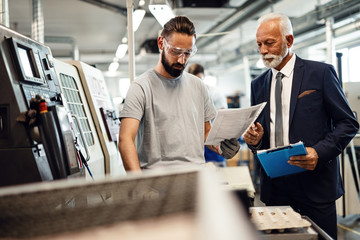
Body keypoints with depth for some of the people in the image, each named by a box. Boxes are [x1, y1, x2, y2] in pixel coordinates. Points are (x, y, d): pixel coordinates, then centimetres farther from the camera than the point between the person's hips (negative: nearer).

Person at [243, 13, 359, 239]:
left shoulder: (321, 73, -3)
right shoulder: (258, 84, 11)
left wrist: (320, 152, -19)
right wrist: (255, 139, -6)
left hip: (315, 181, -3)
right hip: (274, 185, 4)